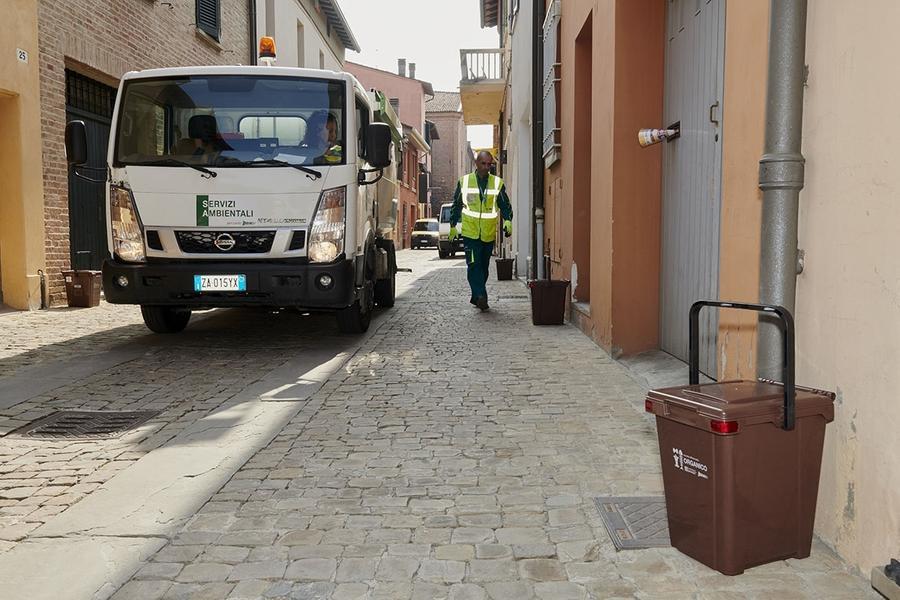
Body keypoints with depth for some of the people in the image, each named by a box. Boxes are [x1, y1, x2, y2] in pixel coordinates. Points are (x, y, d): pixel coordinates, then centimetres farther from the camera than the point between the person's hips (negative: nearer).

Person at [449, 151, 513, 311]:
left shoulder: (498, 183, 3)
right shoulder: (464, 181, 3)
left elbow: (505, 205, 7)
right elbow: (456, 205, 11)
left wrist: (508, 221, -10)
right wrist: (453, 226, 11)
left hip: (489, 234, 2)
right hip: (470, 232, -2)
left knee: (484, 267, 9)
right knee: (474, 265, -15)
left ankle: (476, 297, 21)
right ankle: (481, 296, -20)